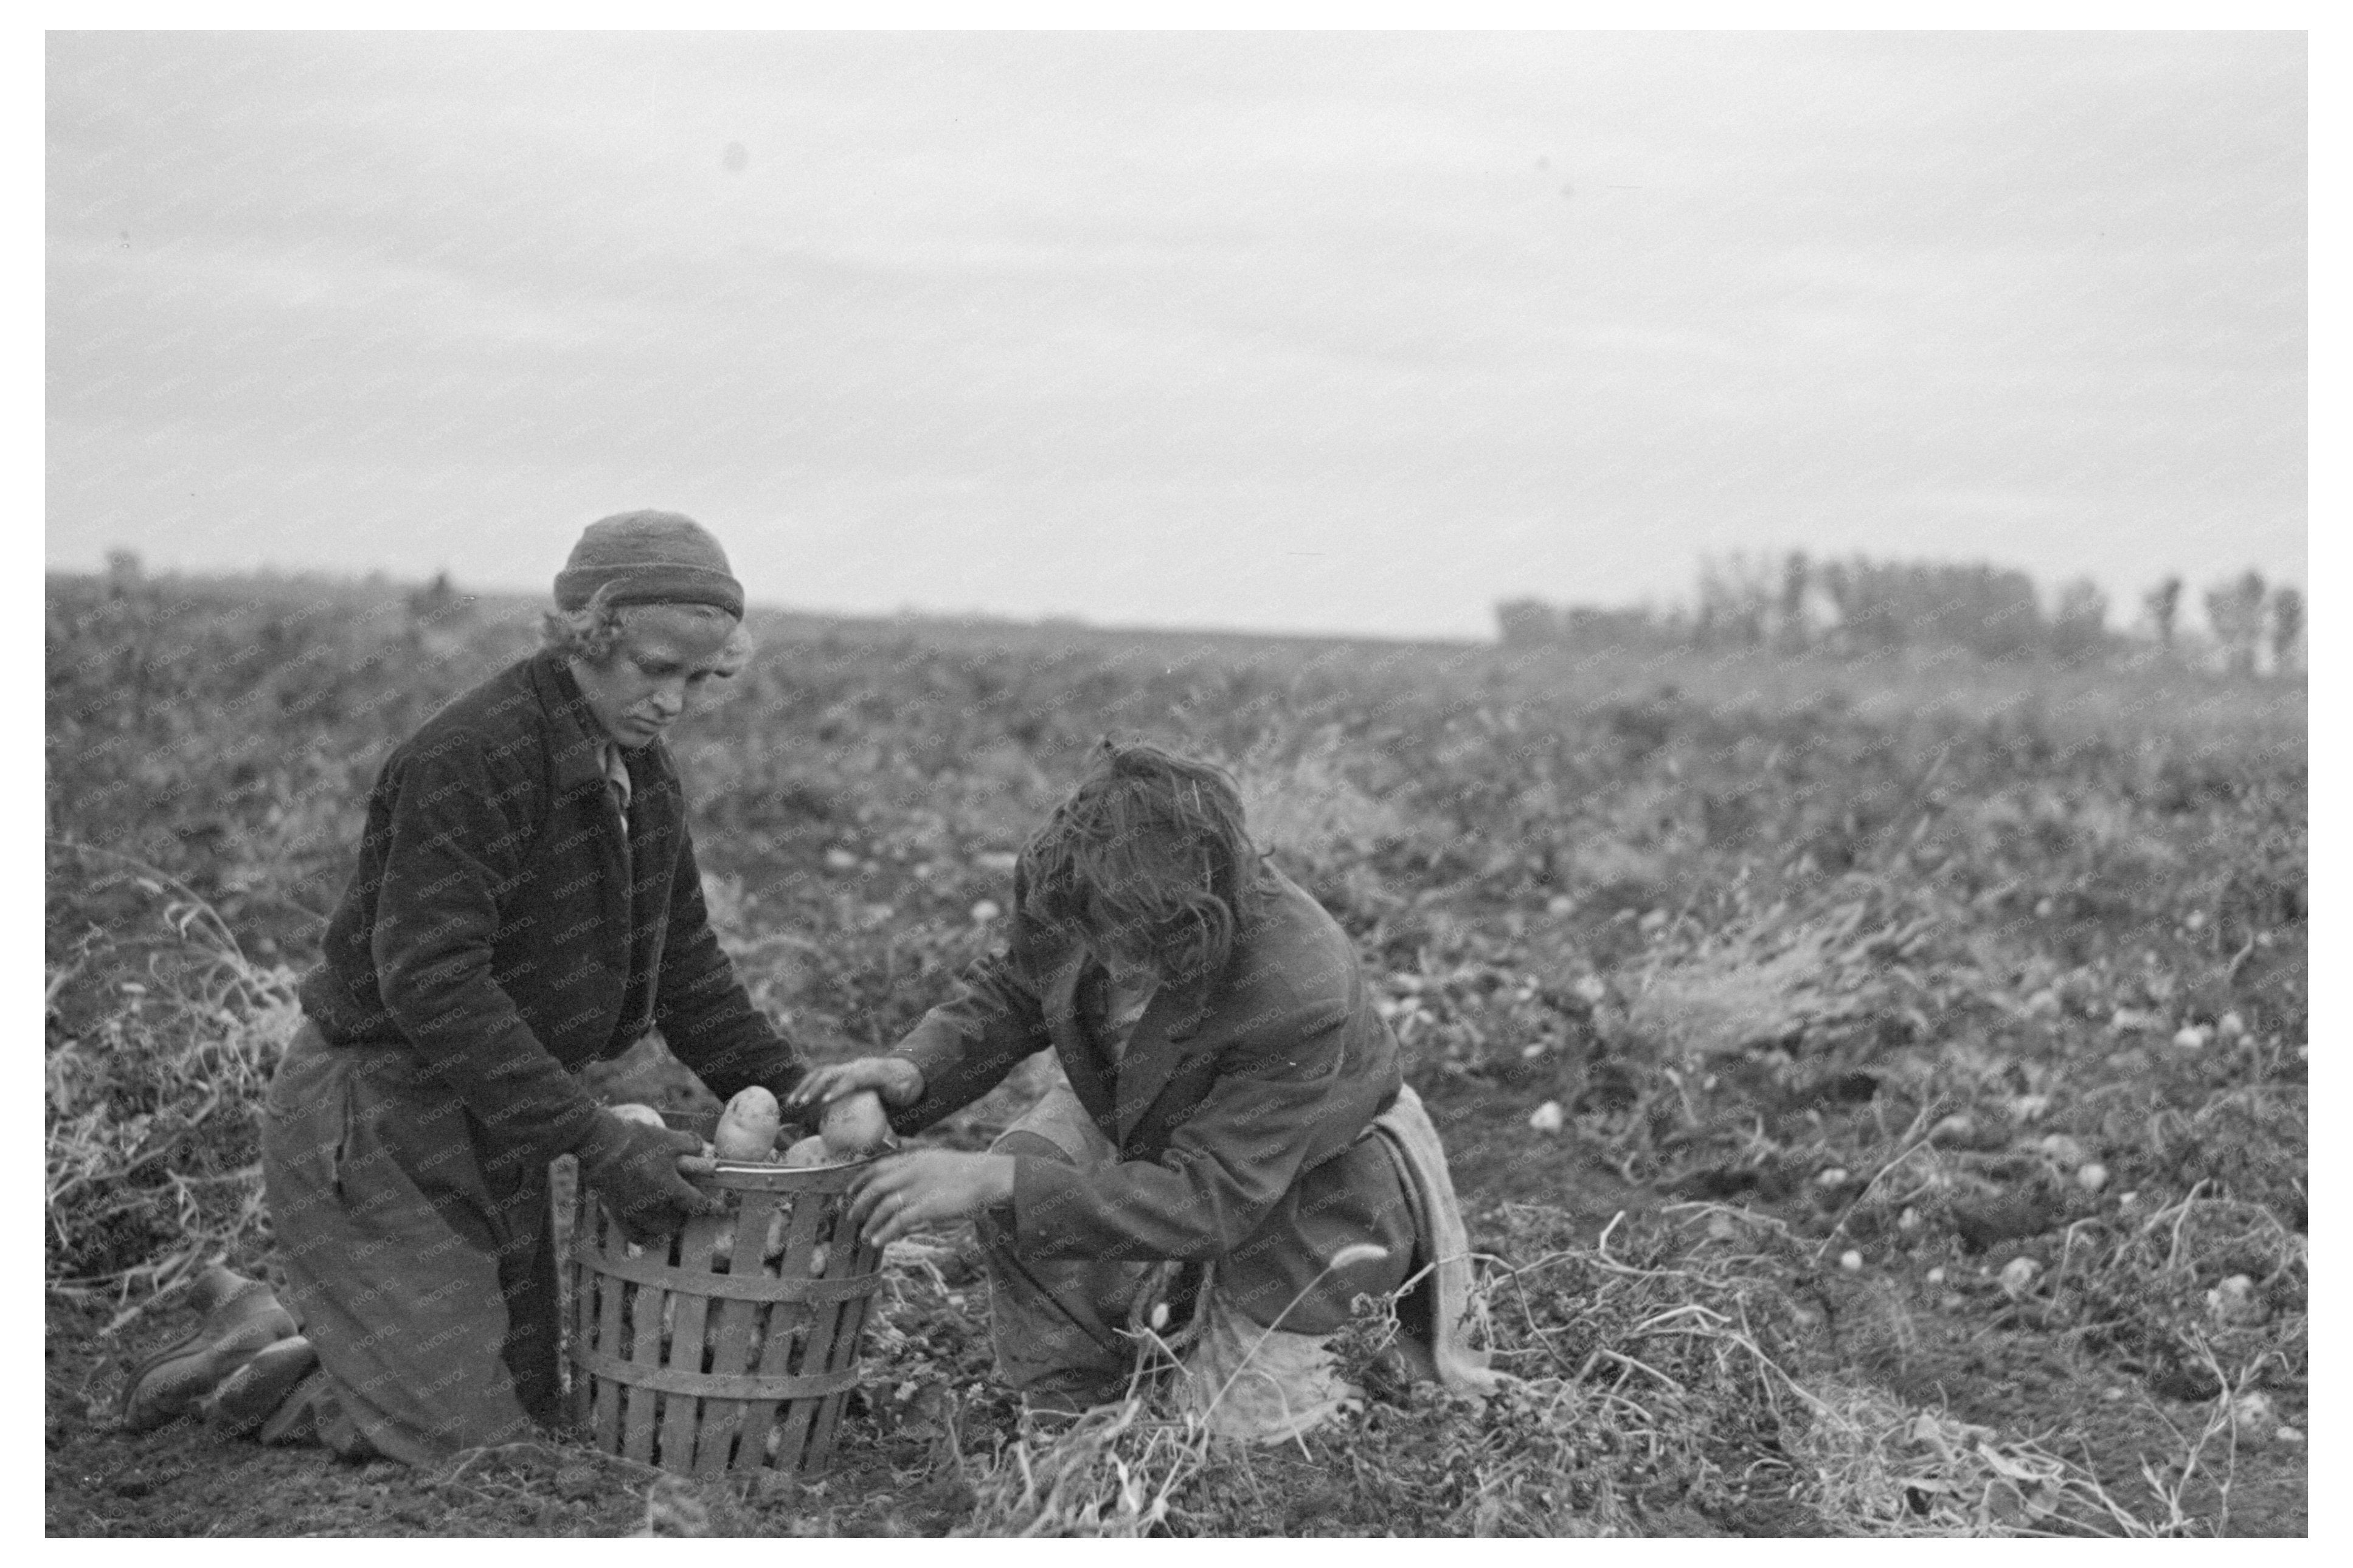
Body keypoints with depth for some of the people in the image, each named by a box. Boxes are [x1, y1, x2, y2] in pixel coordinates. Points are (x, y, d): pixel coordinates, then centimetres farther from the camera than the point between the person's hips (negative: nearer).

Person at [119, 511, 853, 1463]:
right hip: (374, 1119, -9)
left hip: (493, 1125, 9)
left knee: (548, 1397, 14)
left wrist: (793, 1098, 1)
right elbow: (429, 982, -30)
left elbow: (684, 965, 12)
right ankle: (239, 1376, 12)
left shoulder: (641, 769, 5)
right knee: (470, 1438, -9)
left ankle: (267, 1323, 25)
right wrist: (592, 1138, -34)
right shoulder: (471, 758, -23)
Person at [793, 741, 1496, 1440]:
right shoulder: (1084, 895, -27)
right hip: (1135, 1124, 5)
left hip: (1298, 1184, -5)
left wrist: (995, 1184, -48)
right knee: (1027, 1166, -24)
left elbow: (1208, 1202, -41)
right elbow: (1011, 992, -6)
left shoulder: (1300, 998, -43)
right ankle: (1064, 1422, -2)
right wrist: (915, 1070, -28)